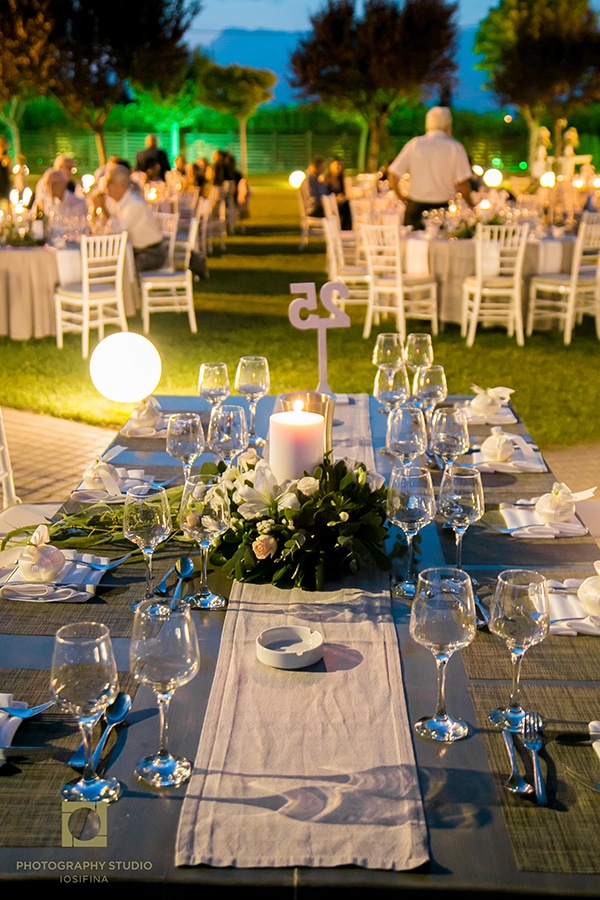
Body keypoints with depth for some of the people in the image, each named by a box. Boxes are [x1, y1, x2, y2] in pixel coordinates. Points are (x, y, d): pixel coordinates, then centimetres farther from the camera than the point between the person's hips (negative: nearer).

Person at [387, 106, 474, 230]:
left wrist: (402, 199, 14)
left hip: (416, 207, 2)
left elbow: (393, 175, 1)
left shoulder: (414, 144, 2)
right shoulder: (455, 147, -3)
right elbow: (463, 183, -7)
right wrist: (471, 205, 7)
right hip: (444, 208, -2)